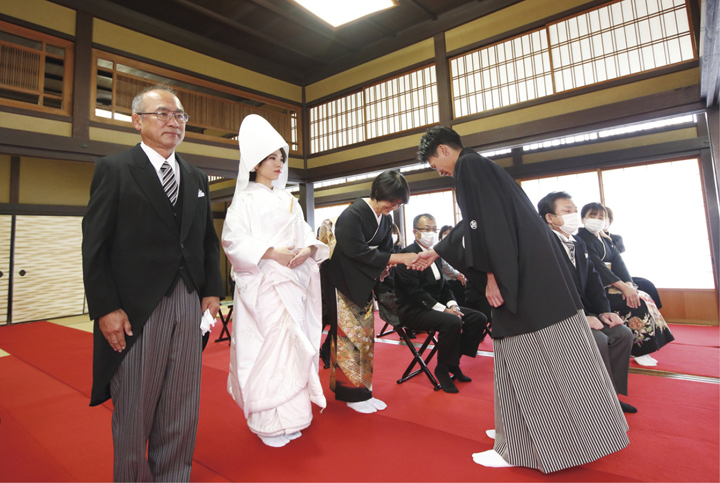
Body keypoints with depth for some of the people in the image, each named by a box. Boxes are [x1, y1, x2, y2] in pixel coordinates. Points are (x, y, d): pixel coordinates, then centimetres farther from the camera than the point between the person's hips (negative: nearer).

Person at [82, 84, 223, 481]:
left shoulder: (197, 178, 14)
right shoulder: (114, 169, 1)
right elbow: (95, 245, -5)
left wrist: (212, 290, 5)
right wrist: (105, 309, -11)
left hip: (189, 305, 4)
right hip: (135, 309, -4)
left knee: (182, 410, 13)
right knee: (133, 411, 10)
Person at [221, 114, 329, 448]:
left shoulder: (289, 201, 18)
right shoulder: (245, 200, 2)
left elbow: (306, 234, 14)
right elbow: (233, 241, -8)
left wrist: (308, 249, -8)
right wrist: (270, 252, -18)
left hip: (292, 284, 5)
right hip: (261, 285, -5)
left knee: (292, 345, 7)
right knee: (266, 348, -4)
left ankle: (289, 415, 20)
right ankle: (268, 422, 10)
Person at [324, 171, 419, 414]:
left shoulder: (386, 220, 5)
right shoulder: (352, 215, -19)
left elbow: (384, 250, 10)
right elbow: (359, 252, -24)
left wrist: (386, 266, -12)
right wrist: (398, 258, -24)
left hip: (364, 286, 7)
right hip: (344, 285, -7)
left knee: (365, 337, 9)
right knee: (349, 337, -3)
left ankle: (363, 390, 21)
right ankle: (352, 393, 11)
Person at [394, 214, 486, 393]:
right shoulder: (407, 254, -13)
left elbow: (443, 284, 15)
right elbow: (415, 291, -22)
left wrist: (452, 304, -4)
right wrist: (442, 309, -24)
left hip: (437, 306, 9)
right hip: (413, 310, -9)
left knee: (478, 318, -4)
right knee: (452, 322, -32)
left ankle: (453, 362, 8)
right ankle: (442, 369, -9)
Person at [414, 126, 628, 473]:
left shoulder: (468, 165, -7)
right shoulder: (479, 166, 22)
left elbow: (483, 223, -20)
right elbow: (472, 225, 30)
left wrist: (490, 275, -17)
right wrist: (435, 253, 37)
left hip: (522, 275, -10)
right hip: (535, 269, 10)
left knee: (527, 361, -1)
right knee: (557, 357, 16)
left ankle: (519, 448, 13)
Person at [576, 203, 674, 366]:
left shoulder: (606, 240, 17)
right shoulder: (583, 238, -9)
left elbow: (618, 261, 3)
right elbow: (596, 266, -20)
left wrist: (628, 284, -16)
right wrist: (623, 286, -25)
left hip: (612, 283, 8)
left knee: (644, 297, -8)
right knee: (638, 302, -19)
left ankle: (644, 347, -1)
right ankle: (639, 351, -9)